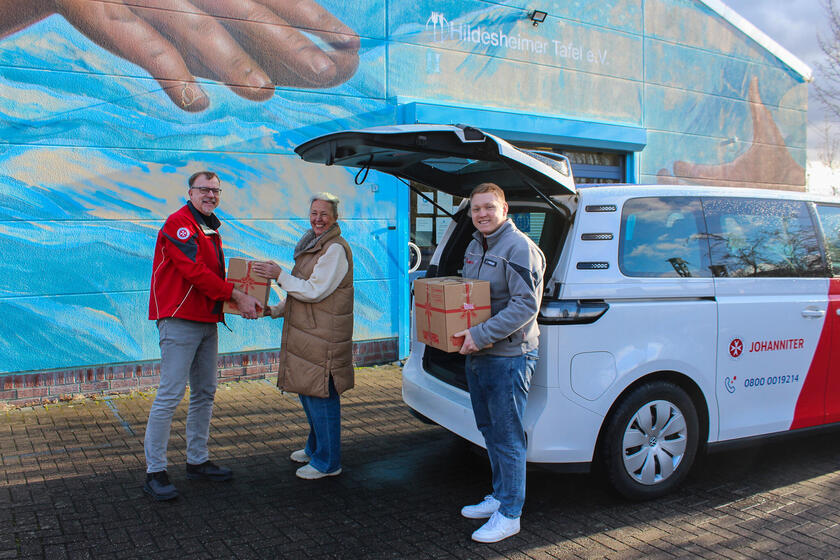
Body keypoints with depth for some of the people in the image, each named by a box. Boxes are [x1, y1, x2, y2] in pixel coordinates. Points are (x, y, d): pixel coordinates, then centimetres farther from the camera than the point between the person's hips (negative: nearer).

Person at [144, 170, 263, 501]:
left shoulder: (211, 229, 20)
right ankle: (154, 472, 0)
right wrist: (236, 295, -18)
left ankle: (198, 461, 25)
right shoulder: (179, 223, -10)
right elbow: (195, 271, -19)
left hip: (207, 321, 10)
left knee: (205, 392, 13)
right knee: (171, 393, -8)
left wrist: (245, 300, 8)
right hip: (179, 320, -9)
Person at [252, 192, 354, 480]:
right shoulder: (312, 246, 18)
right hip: (307, 334, 10)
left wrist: (280, 275, -12)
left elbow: (314, 291, -18)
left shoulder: (335, 249, -13)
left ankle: (327, 462, 8)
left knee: (321, 395, -4)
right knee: (308, 392, 19)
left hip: (324, 336, -10)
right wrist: (274, 310, 13)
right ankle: (315, 449, 36)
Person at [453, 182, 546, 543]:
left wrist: (481, 335, -25)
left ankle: (509, 515, 13)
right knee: (490, 432, 20)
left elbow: (526, 305, -23)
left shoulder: (519, 248, -16)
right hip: (477, 355, 9)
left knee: (507, 438, 0)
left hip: (508, 357, -9)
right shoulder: (475, 246, 14)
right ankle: (499, 496, 36)